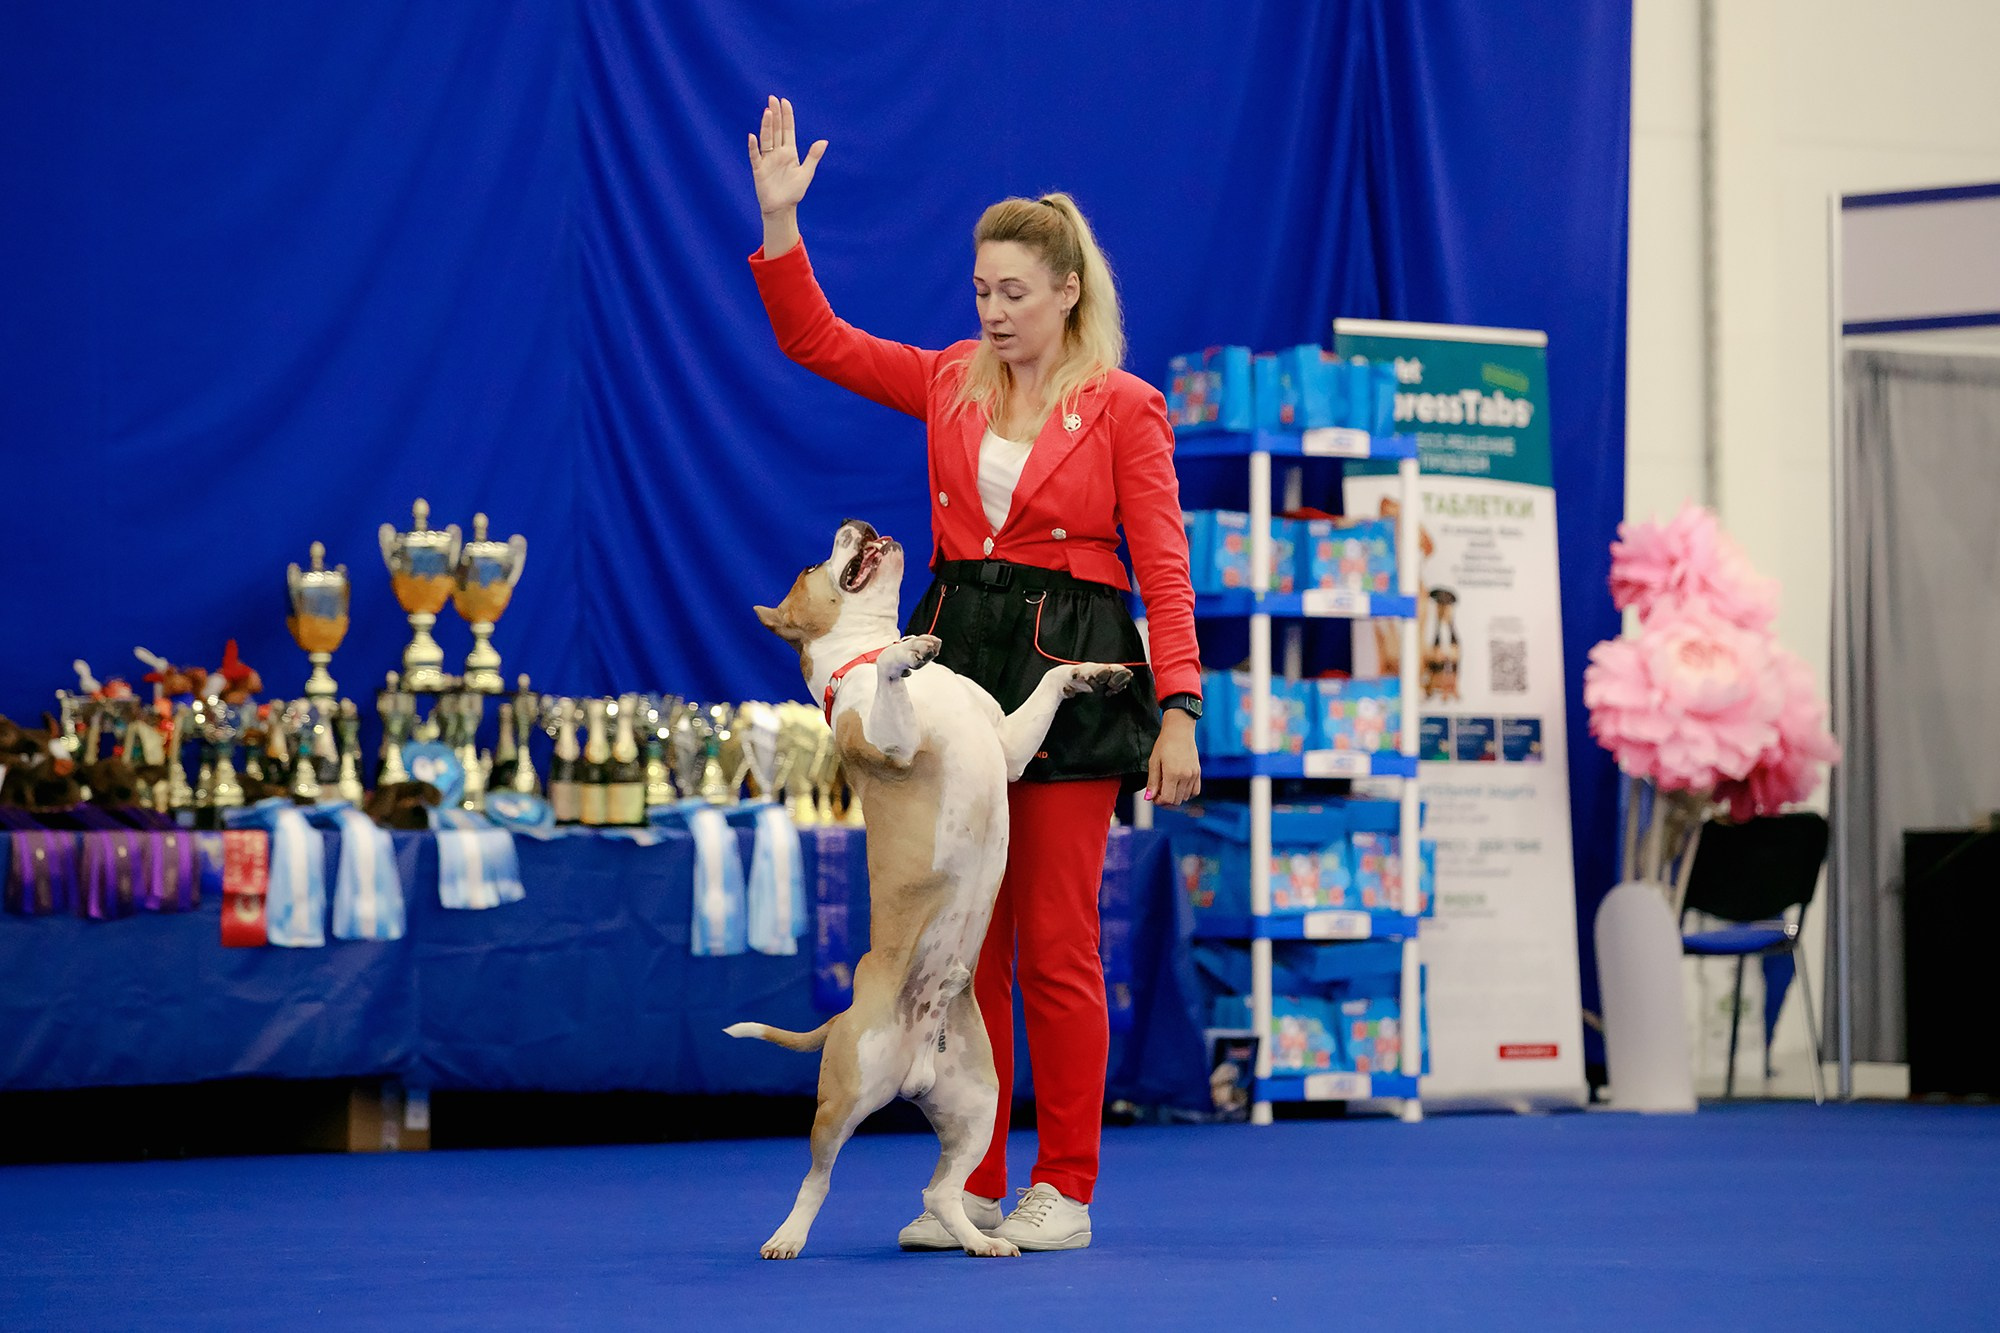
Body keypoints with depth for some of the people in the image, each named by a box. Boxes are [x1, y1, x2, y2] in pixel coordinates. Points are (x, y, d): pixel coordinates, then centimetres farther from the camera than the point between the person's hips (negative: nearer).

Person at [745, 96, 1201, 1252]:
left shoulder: (1122, 409, -2)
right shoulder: (951, 384, 11)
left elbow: (1164, 569, -5)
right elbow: (814, 339, 9)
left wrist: (1178, 710, -13)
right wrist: (780, 218, -2)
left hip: (1067, 671, -5)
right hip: (955, 657, 5)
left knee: (1056, 949, -3)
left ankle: (1064, 1189, 4)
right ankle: (971, 1185, 10)